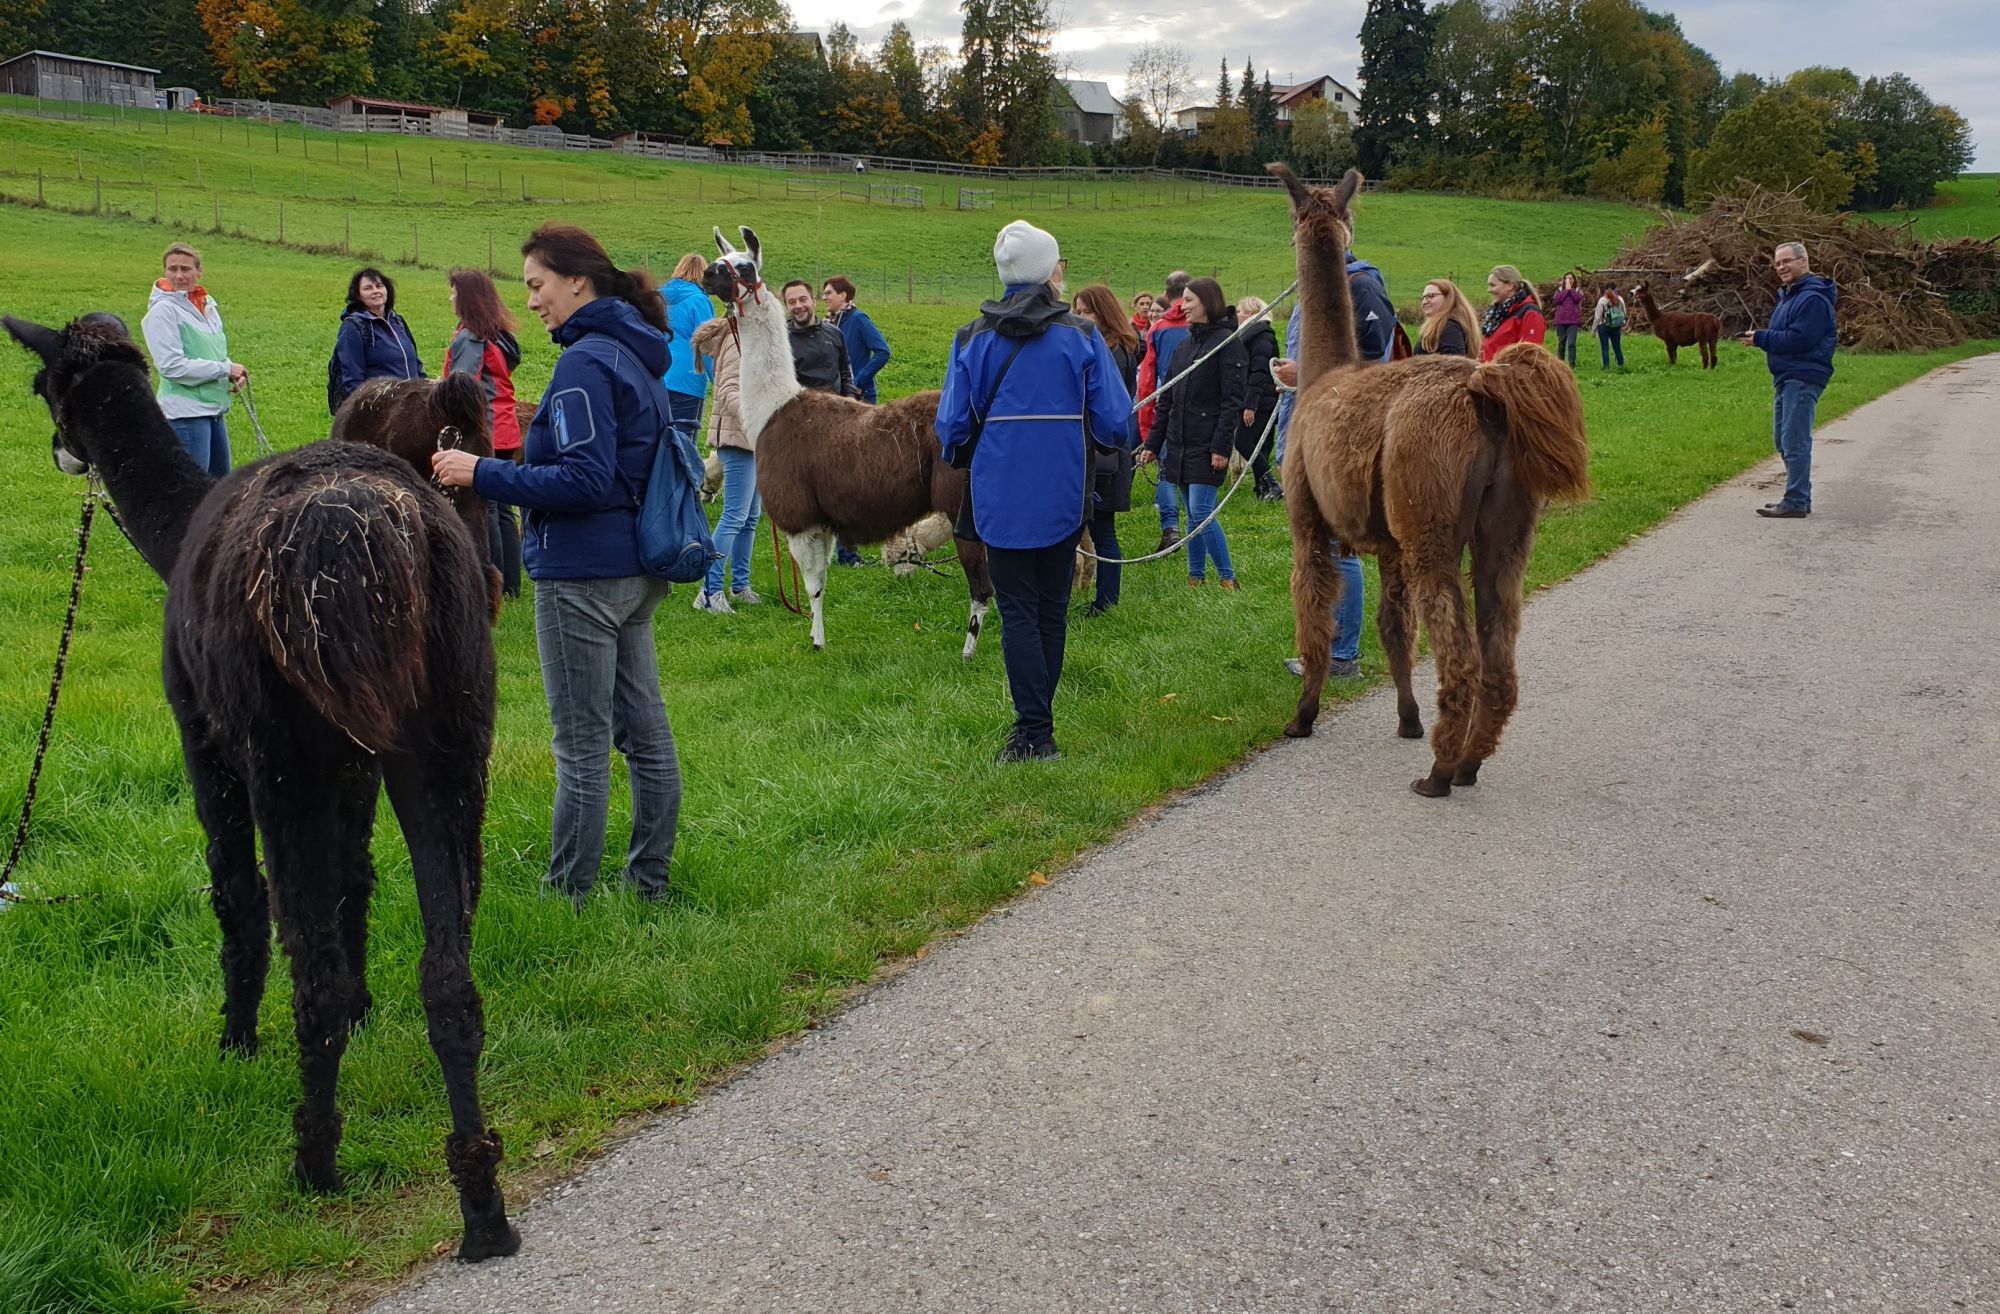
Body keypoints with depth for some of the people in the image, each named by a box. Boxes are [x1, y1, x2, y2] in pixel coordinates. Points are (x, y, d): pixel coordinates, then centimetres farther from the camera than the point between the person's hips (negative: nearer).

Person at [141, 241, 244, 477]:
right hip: (185, 411, -8)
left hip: (215, 410, 8)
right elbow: (172, 366, -19)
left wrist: (232, 374, -1)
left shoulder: (208, 305, 11)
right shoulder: (163, 310, -12)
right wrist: (224, 369, -16)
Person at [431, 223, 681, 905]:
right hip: (636, 570, 10)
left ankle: (569, 897, 9)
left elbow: (586, 481, -23)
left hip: (582, 576, -10)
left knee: (582, 746, -1)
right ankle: (649, 881, 24)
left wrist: (485, 475, -18)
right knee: (645, 731, 14)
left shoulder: (584, 362, -17)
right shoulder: (637, 355, 12)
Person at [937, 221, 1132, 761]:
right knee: (1052, 609, 12)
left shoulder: (974, 338, -3)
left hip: (1001, 497, -1)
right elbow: (1116, 423, -3)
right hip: (1063, 496, 1)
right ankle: (1038, 726, 18)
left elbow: (951, 427, -1)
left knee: (1017, 611, 4)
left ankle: (1032, 732, -1)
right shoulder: (1081, 336, -3)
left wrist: (963, 457, 21)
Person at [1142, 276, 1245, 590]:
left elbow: (1233, 400, -13)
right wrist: (1153, 443, 13)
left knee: (1201, 513, -10)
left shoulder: (1227, 342, -7)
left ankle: (1227, 578, -1)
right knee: (1193, 515, 10)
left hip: (1207, 446, -7)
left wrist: (1222, 446, -19)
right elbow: (1167, 399, 17)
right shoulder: (1184, 346, 15)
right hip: (1179, 445, 7)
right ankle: (1195, 576, 16)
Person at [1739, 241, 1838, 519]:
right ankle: (1797, 497, 23)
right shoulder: (1790, 294, 20)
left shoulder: (1813, 299, -15)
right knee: (1783, 439, 15)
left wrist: (1761, 339, -15)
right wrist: (1761, 338, 6)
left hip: (1803, 378, -11)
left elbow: (1799, 339, -22)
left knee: (1795, 441, -11)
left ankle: (1796, 502, -9)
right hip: (1788, 377, 11)